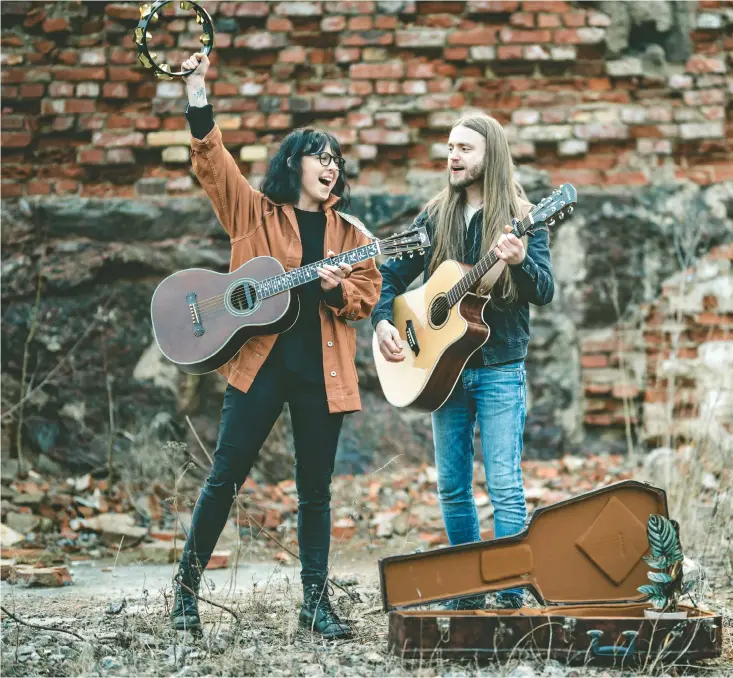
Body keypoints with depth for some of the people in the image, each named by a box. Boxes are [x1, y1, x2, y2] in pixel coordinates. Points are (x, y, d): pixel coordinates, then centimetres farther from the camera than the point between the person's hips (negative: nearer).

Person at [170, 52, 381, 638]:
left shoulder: (350, 233, 14)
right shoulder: (254, 211, 7)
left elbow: (368, 294, 10)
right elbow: (213, 164, -5)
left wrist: (336, 287, -12)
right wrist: (199, 102, -17)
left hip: (322, 371, 3)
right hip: (260, 361, -2)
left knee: (315, 490, 6)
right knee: (226, 475, -2)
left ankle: (316, 600, 12)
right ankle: (188, 583, 10)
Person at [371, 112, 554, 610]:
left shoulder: (521, 219, -3)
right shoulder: (436, 217, 9)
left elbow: (545, 293, -14)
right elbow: (393, 275, 14)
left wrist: (519, 260, -35)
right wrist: (382, 321, -4)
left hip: (500, 370, -4)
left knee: (505, 487, -9)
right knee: (452, 488, 8)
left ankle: (511, 599, -6)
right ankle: (468, 594, 19)